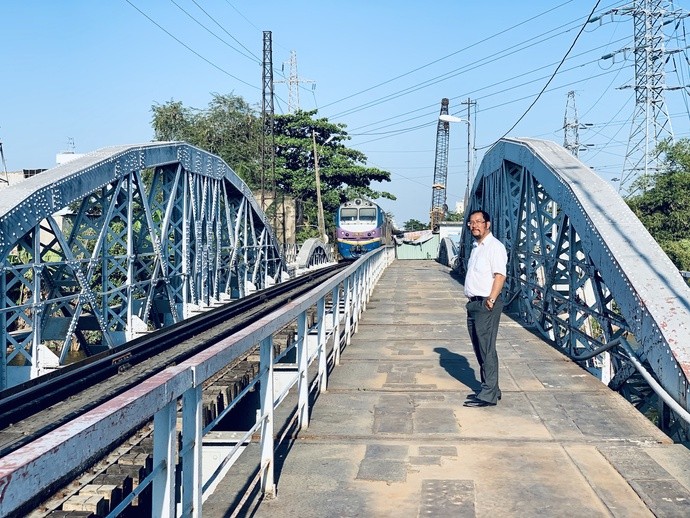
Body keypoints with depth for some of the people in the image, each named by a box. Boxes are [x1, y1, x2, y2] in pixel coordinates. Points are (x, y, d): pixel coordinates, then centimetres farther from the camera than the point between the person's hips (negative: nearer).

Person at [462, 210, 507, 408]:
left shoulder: (494, 246, -10)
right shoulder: (476, 246, 19)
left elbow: (500, 275, -18)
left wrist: (491, 300, -24)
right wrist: (471, 299, 16)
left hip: (486, 304, -10)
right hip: (473, 303, 10)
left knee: (487, 350, -9)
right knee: (480, 349, 13)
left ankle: (489, 395, -7)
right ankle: (489, 389, 22)